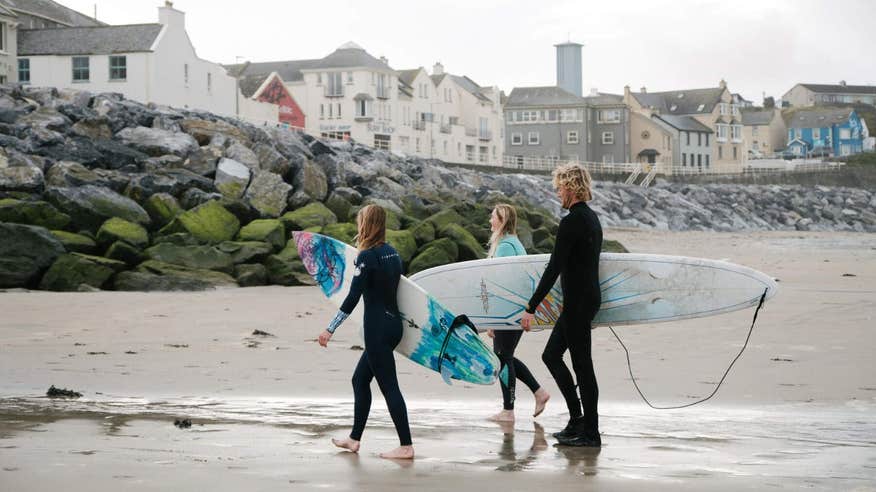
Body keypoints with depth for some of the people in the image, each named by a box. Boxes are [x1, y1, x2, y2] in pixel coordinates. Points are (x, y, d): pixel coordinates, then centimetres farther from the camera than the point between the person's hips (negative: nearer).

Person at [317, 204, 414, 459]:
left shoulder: (367, 256, -15)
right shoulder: (392, 253, 9)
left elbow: (352, 297, -18)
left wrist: (330, 329, -15)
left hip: (377, 328, -9)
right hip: (393, 324, 9)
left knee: (389, 385, -5)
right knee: (360, 379, 17)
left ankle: (406, 446, -4)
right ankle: (354, 439, 24)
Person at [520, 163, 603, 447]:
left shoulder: (571, 222, -18)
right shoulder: (592, 218, 12)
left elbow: (553, 269, -21)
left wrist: (531, 308, -20)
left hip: (578, 302, -10)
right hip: (589, 296, 10)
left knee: (582, 365, -3)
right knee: (551, 355, 16)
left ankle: (590, 433, 4)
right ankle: (578, 419, 17)